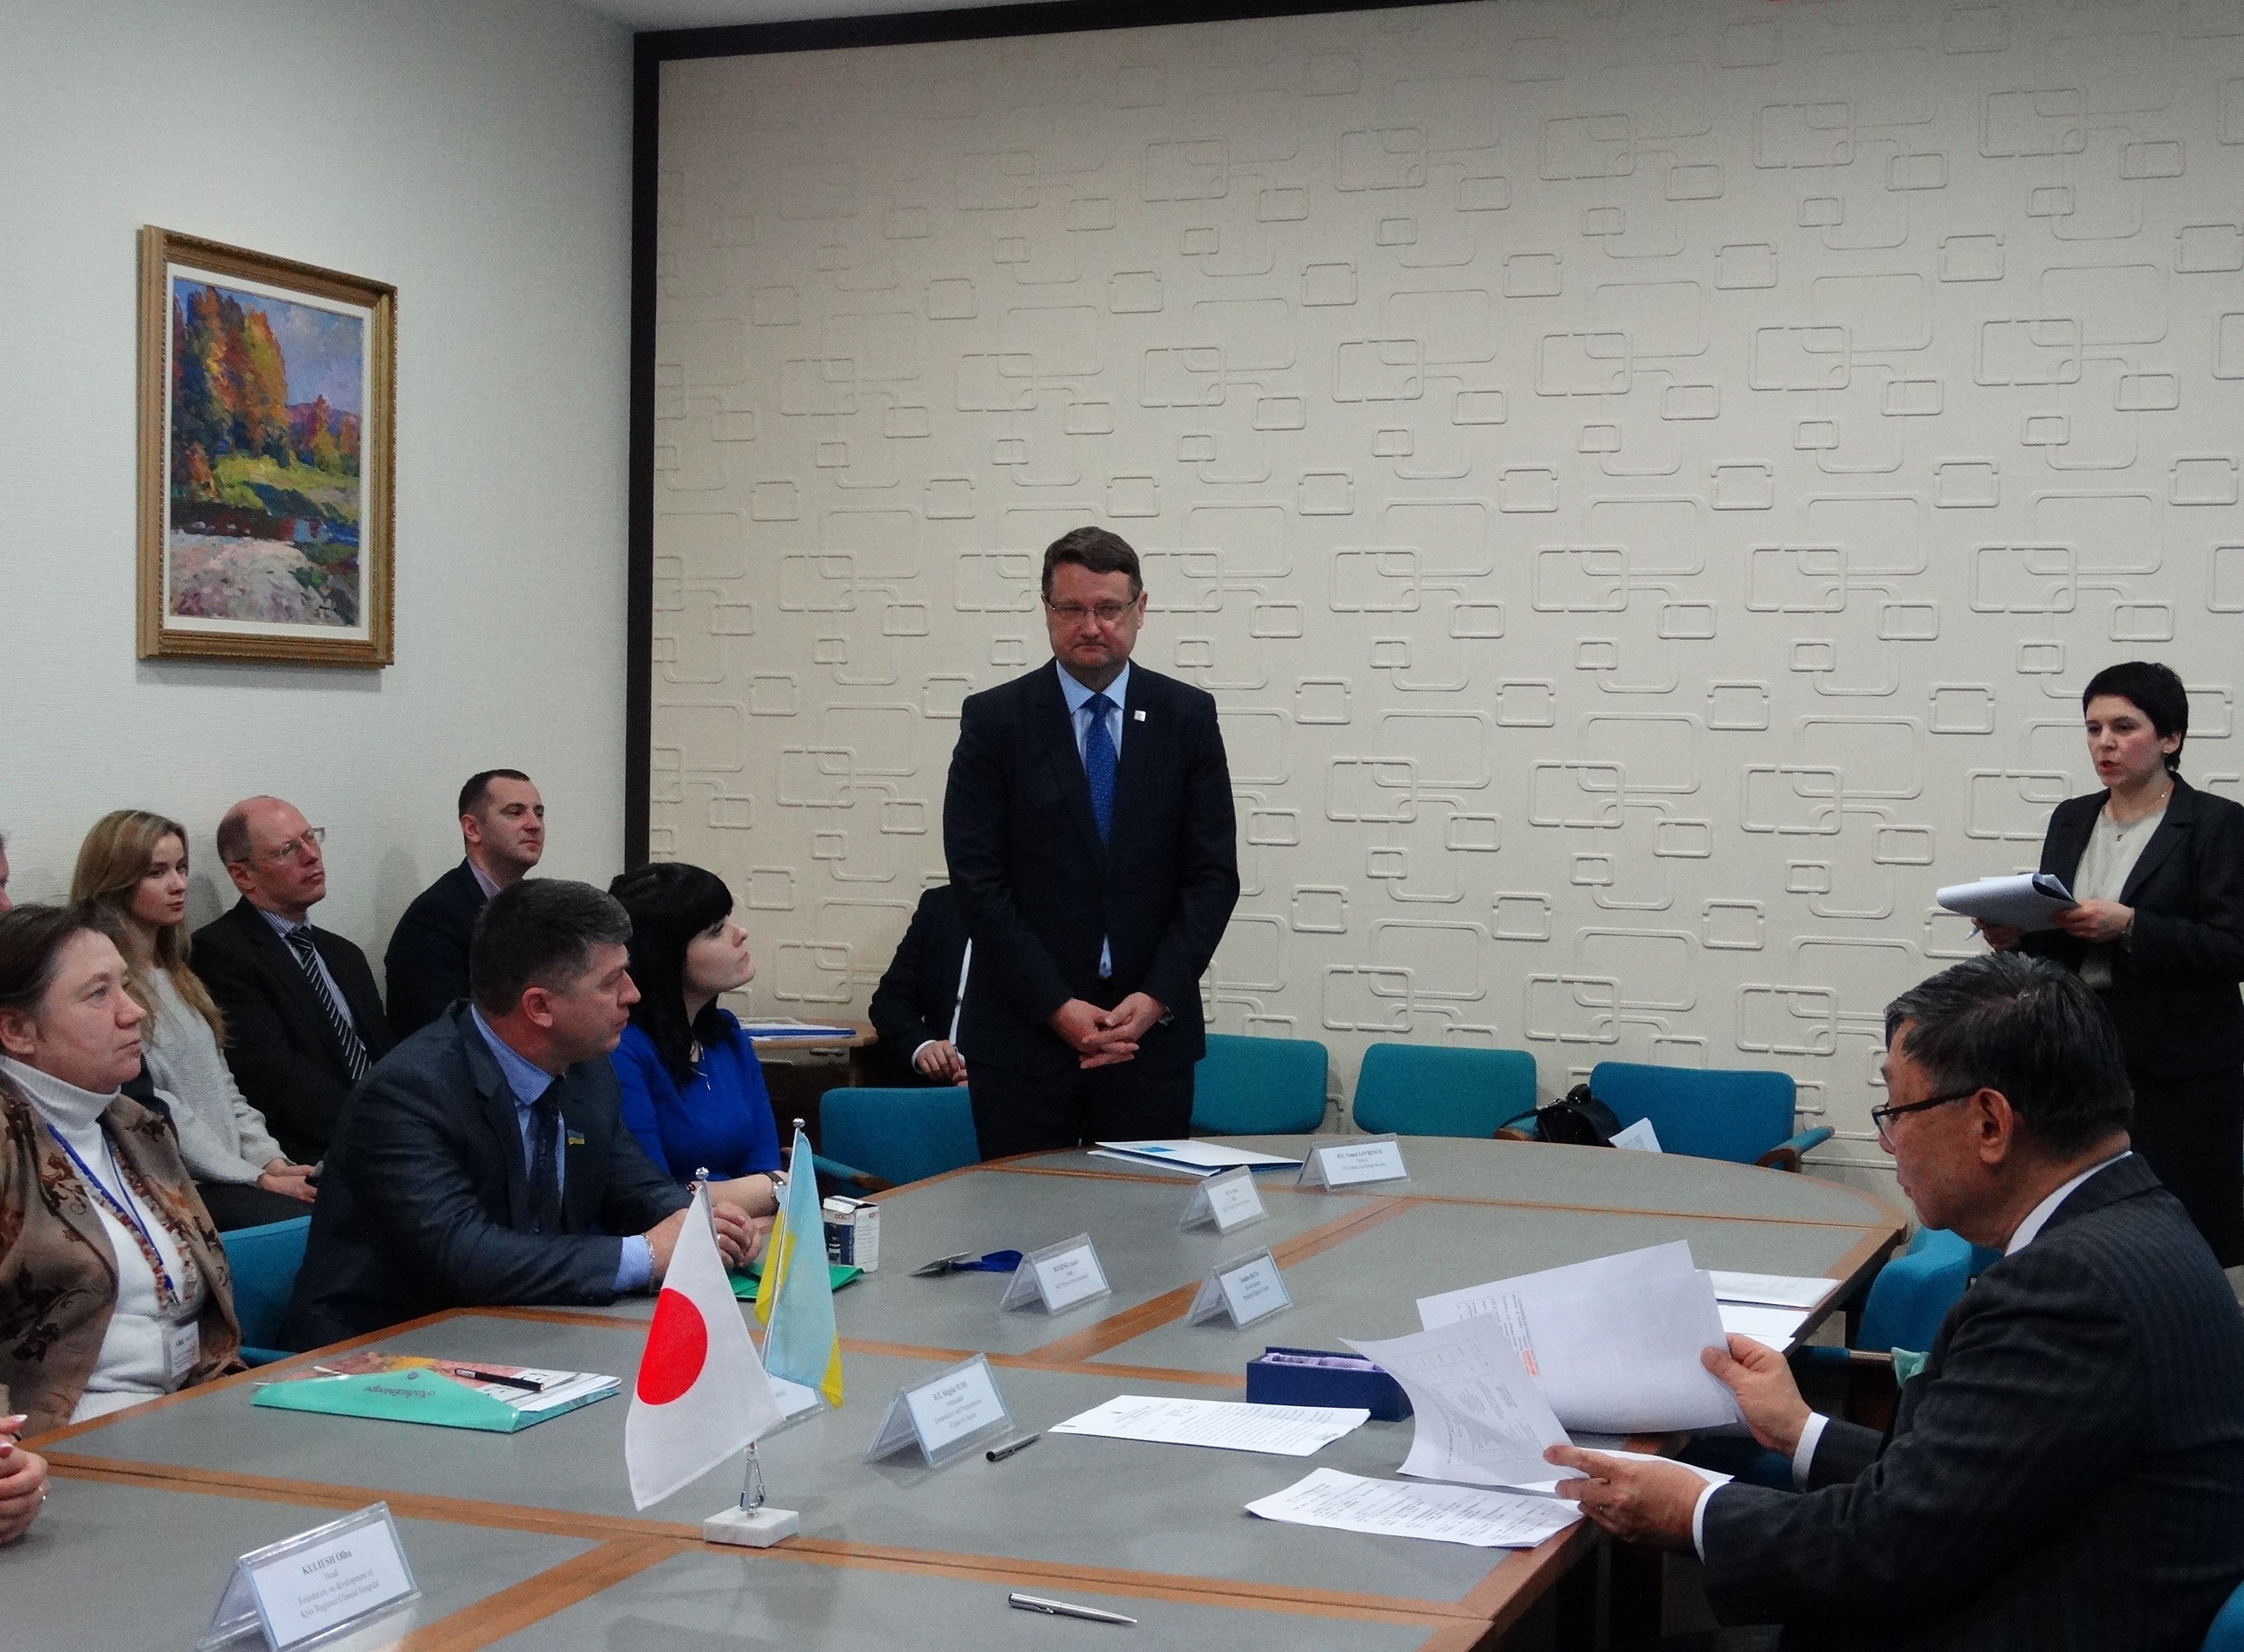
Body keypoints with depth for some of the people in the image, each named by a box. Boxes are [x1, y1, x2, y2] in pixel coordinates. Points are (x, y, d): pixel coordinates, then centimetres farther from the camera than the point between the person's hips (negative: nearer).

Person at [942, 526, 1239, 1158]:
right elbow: (978, 878, -5)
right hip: (1022, 1035, -1)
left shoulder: (1187, 716, 5)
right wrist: (1055, 1006, -11)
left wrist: (1157, 998, -8)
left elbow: (1213, 873, 3)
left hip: (1153, 1032, 1)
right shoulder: (994, 719, 0)